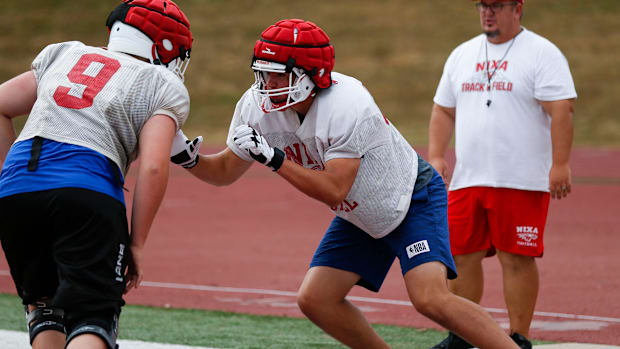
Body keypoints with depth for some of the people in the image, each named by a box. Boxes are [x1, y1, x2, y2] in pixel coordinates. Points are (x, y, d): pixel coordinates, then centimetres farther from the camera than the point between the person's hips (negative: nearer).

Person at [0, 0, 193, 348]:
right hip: (88, 191, -4)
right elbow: (153, 168, -2)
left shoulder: (65, 53, 28)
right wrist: (136, 243, 3)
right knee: (92, 317, -4)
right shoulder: (166, 88, 13)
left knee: (44, 305, 21)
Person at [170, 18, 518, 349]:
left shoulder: (347, 107, -33)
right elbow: (226, 171, -3)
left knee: (431, 299, -25)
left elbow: (334, 190, -34)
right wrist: (188, 157, -22)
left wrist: (272, 158, -38)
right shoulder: (259, 107, -12)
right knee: (315, 300, -2)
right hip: (361, 218, 8)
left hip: (415, 200, -8)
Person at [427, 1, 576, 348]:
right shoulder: (462, 55, 16)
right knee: (460, 254, 6)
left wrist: (560, 164, -20)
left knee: (517, 259, -5)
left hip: (521, 182, -6)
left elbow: (562, 110, -11)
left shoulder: (542, 53, -3)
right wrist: (436, 156, 7)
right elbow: (444, 110, 21)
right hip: (467, 181, 6)